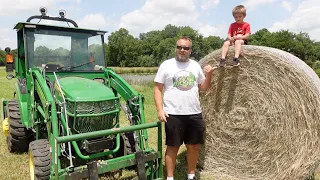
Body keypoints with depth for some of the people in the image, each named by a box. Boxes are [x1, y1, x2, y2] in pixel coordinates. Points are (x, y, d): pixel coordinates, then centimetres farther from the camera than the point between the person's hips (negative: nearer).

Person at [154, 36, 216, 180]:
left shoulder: (195, 65, 9)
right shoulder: (166, 65, -2)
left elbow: (203, 87, 15)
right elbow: (157, 88, -4)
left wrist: (208, 75, -4)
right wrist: (160, 109, -13)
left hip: (194, 114, 4)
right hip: (173, 114, -4)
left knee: (193, 146, 12)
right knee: (173, 146, 5)